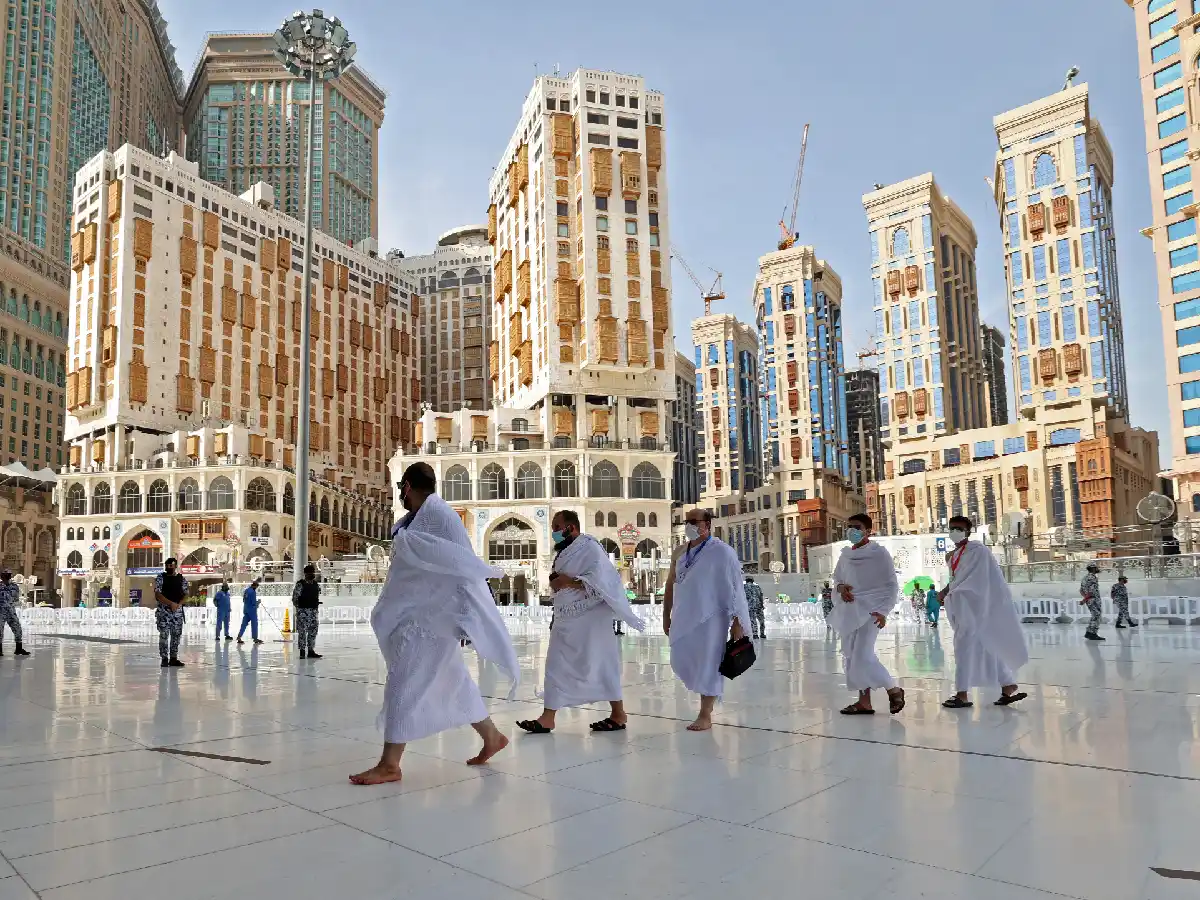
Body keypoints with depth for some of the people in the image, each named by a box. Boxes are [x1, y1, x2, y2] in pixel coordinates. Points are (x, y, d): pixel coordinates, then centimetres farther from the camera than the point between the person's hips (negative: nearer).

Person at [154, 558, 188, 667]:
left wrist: (178, 604, -10)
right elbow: (157, 594, -8)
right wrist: (171, 603, -16)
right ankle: (164, 658, 0)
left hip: (178, 610, 3)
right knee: (164, 634, -6)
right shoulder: (160, 577, 1)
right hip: (164, 610, -3)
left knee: (176, 634, 5)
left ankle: (173, 658, 12)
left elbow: (185, 594, 8)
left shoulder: (182, 579, 9)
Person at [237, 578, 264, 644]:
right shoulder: (253, 592, -18)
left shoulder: (246, 590, 7)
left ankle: (239, 637, -1)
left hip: (245, 609, 8)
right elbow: (254, 603, -20)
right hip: (252, 610, -8)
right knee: (254, 624, 2)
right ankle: (255, 638, 8)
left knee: (244, 623, 8)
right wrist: (258, 602, 3)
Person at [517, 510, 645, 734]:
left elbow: (599, 580, -23)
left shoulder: (589, 547, -12)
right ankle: (548, 717, 8)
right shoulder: (563, 552, 15)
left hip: (590, 618, -9)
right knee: (556, 666, 5)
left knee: (599, 664, 0)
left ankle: (618, 714, 14)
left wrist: (569, 581, -22)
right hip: (566, 620, 9)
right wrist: (555, 581, 5)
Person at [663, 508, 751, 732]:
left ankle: (705, 716, 12)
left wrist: (737, 622, -14)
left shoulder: (722, 552, -9)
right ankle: (708, 697, 34)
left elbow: (735, 588, -10)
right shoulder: (679, 553, 9)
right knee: (682, 663, 10)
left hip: (710, 619, -6)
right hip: (684, 618, 6)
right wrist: (666, 616, 15)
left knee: (708, 664, -1)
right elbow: (670, 586, 17)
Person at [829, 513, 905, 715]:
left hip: (870, 610, -7)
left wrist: (883, 611, -15)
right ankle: (864, 702, 15)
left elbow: (892, 585, -5)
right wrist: (840, 587, -2)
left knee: (863, 656, -14)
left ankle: (893, 690, 9)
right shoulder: (845, 554, 10)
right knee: (851, 656, 6)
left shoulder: (879, 552, -6)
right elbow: (836, 577, 22)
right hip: (849, 610, 7)